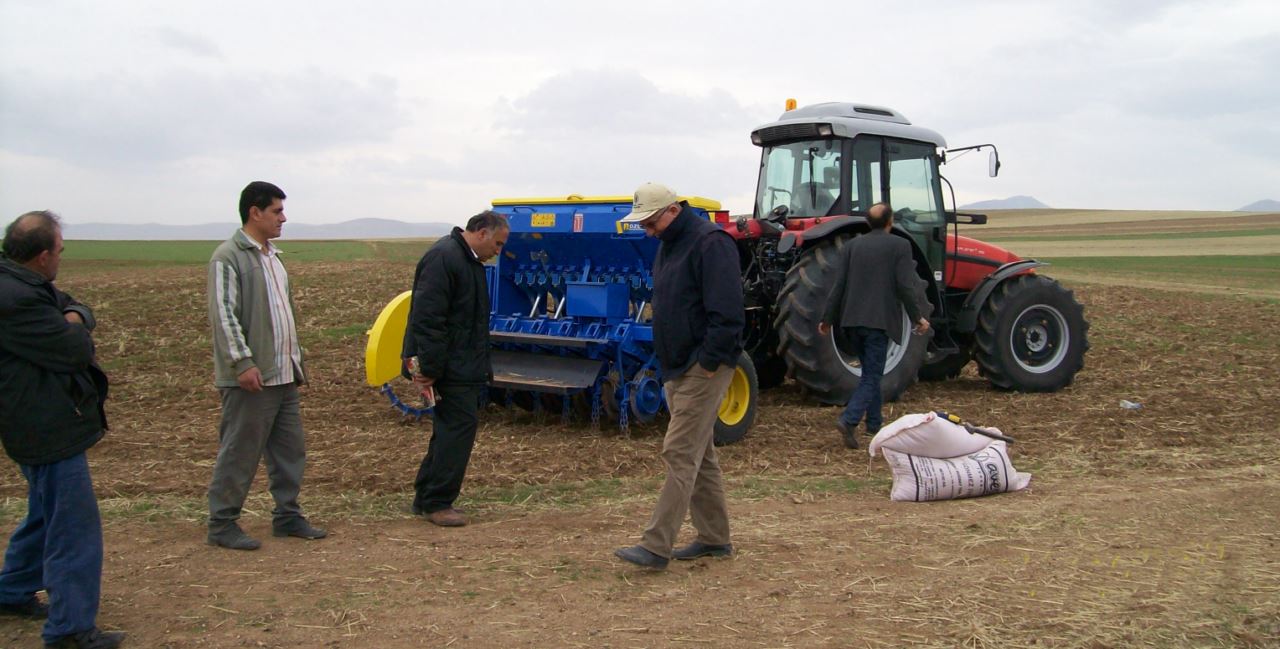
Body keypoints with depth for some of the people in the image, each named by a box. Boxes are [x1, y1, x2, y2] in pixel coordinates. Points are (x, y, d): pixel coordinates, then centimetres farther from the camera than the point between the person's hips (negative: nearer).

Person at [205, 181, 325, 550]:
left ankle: (287, 516, 23)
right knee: (239, 453, -3)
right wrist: (242, 361, -24)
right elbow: (223, 314, -17)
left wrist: (296, 359, 23)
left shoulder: (272, 257, 18)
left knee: (290, 450, 13)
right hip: (250, 379, -9)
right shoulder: (229, 257, -10)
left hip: (283, 377, 9)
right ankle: (222, 524, 7)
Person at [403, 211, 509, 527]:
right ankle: (437, 502, 1)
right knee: (459, 427, -8)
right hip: (451, 367, -10)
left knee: (452, 429, 13)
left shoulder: (470, 261, 16)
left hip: (466, 367, 10)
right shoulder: (443, 258, -18)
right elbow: (428, 319, -23)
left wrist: (482, 367, 22)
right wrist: (430, 369, -24)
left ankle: (426, 498, 22)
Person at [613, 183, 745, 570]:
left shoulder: (710, 243, -16)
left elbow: (727, 312, -22)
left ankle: (656, 546, -11)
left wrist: (709, 360, -20)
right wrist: (670, 363, 17)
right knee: (699, 455, 14)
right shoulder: (668, 245, 15)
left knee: (680, 453, -11)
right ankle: (714, 538, 22)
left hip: (704, 368, -10)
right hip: (678, 368, 10)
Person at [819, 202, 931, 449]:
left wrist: (828, 318, 10)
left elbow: (839, 285, 5)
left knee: (871, 371, 21)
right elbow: (905, 286, -9)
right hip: (879, 320, -5)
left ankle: (874, 422, 26)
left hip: (851, 320, 5)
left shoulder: (852, 245, 8)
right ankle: (849, 419, -23)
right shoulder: (899, 245, -3)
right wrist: (918, 317, 2)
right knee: (871, 375, -3)